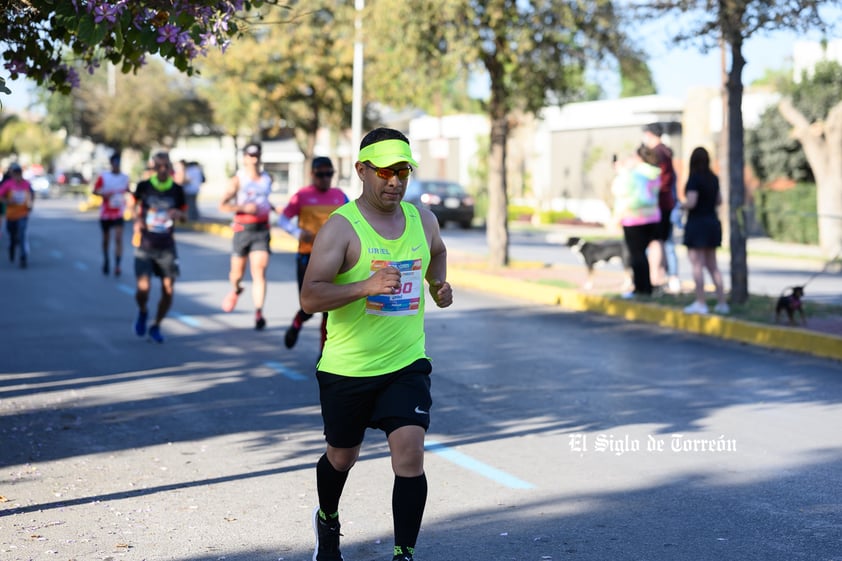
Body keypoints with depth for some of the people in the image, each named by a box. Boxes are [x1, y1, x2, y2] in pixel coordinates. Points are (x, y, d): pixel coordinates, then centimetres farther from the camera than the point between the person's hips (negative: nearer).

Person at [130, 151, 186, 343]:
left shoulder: (176, 190, 1)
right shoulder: (143, 186, -2)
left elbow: (183, 214, 10)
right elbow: (134, 208, 10)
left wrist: (178, 214, -14)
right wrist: (137, 221, -11)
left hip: (167, 246, 2)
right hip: (144, 246, -2)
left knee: (168, 290, -1)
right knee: (143, 288, -12)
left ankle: (156, 327, 21)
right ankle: (142, 313, 24)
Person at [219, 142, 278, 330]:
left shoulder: (267, 179, 10)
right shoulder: (238, 179, -3)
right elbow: (223, 205, -8)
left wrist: (273, 208, 17)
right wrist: (243, 207, -19)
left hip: (262, 230, 2)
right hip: (242, 229, -1)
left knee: (259, 272, -11)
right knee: (237, 272, 10)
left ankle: (258, 313, -15)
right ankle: (236, 289, 46)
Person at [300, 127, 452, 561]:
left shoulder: (422, 219, 3)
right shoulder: (341, 226, -14)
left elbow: (437, 251, 27)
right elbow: (310, 298, -21)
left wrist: (439, 285, 7)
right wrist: (366, 286, -35)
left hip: (407, 363, 3)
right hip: (347, 367, -2)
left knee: (410, 453, -12)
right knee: (342, 455, 16)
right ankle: (327, 521, 47)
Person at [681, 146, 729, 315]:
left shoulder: (694, 178, -14)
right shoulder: (714, 178, 8)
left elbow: (691, 202, -20)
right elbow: (719, 200, 16)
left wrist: (682, 205, -1)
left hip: (697, 223, -7)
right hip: (712, 223, 7)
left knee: (697, 265, -3)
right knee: (712, 265, 13)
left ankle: (700, 303, -3)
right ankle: (721, 302, 12)